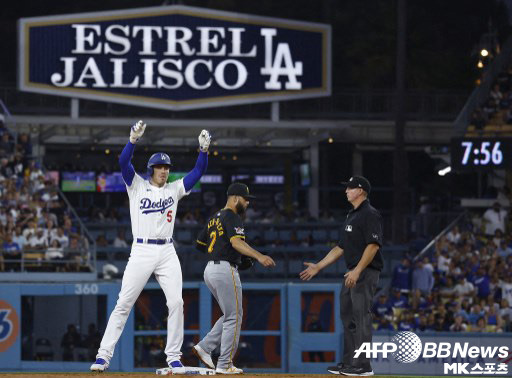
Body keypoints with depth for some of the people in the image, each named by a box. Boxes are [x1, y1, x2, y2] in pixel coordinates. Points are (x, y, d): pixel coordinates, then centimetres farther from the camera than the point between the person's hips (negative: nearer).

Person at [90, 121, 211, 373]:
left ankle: (174, 358, 0)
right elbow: (123, 162, -9)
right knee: (123, 304, -5)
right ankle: (103, 356, -4)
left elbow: (198, 171, 7)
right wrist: (133, 139, -23)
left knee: (176, 303, -8)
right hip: (141, 251, -3)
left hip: (167, 253, 3)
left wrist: (204, 149, -9)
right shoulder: (137, 186, 6)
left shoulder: (174, 189, 14)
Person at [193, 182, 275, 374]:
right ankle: (224, 365, -3)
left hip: (210, 270, 9)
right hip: (225, 270, -9)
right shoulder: (232, 217, -9)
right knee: (233, 317, -3)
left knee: (231, 316, 18)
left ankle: (204, 347, 7)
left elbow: (199, 243, 25)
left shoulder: (214, 218, 19)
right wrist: (259, 256, -39)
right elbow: (236, 242, -26)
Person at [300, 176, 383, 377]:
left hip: (366, 272, -10)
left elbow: (373, 245, -21)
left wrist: (357, 271, -26)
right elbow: (341, 247, 24)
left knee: (361, 317, -11)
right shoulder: (351, 216, 19)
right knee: (348, 316, 11)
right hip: (352, 274, 10)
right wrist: (318, 266, 21)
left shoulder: (370, 215, -11)